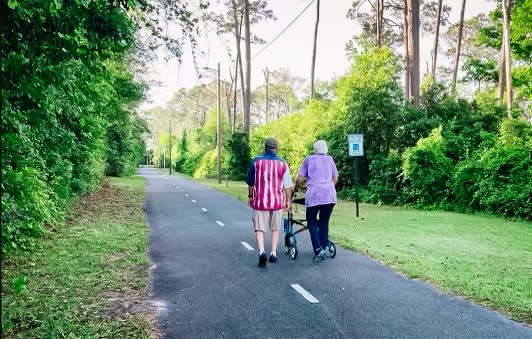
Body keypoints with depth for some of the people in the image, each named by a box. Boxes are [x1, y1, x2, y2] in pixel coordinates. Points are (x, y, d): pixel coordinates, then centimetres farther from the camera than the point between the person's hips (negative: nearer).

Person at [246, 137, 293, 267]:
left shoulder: (256, 161, -2)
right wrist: (288, 200, 12)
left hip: (260, 200, -1)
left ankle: (262, 251, -16)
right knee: (275, 228, 16)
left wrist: (250, 196, 20)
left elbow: (250, 182, 5)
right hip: (277, 201, 1)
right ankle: (273, 253, 19)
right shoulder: (282, 163, -2)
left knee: (259, 228, 3)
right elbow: (287, 185, 0)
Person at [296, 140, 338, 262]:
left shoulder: (309, 159, 8)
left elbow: (300, 178, 3)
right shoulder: (330, 159, 17)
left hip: (314, 195, -3)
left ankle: (318, 249, -8)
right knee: (324, 222, 15)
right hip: (330, 195, 3)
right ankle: (326, 244, 1)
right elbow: (335, 179, 19)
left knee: (312, 222, 5)